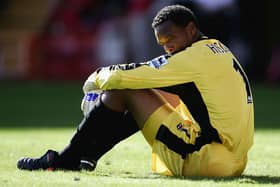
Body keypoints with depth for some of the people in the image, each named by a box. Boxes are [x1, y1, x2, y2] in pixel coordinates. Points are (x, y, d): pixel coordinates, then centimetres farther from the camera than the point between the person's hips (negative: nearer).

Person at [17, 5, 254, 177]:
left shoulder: (195, 58, -11)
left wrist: (98, 79, 9)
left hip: (205, 161, -10)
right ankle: (88, 156, 19)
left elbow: (123, 77, -11)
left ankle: (65, 160, 2)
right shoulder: (220, 51, 18)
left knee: (122, 91, -6)